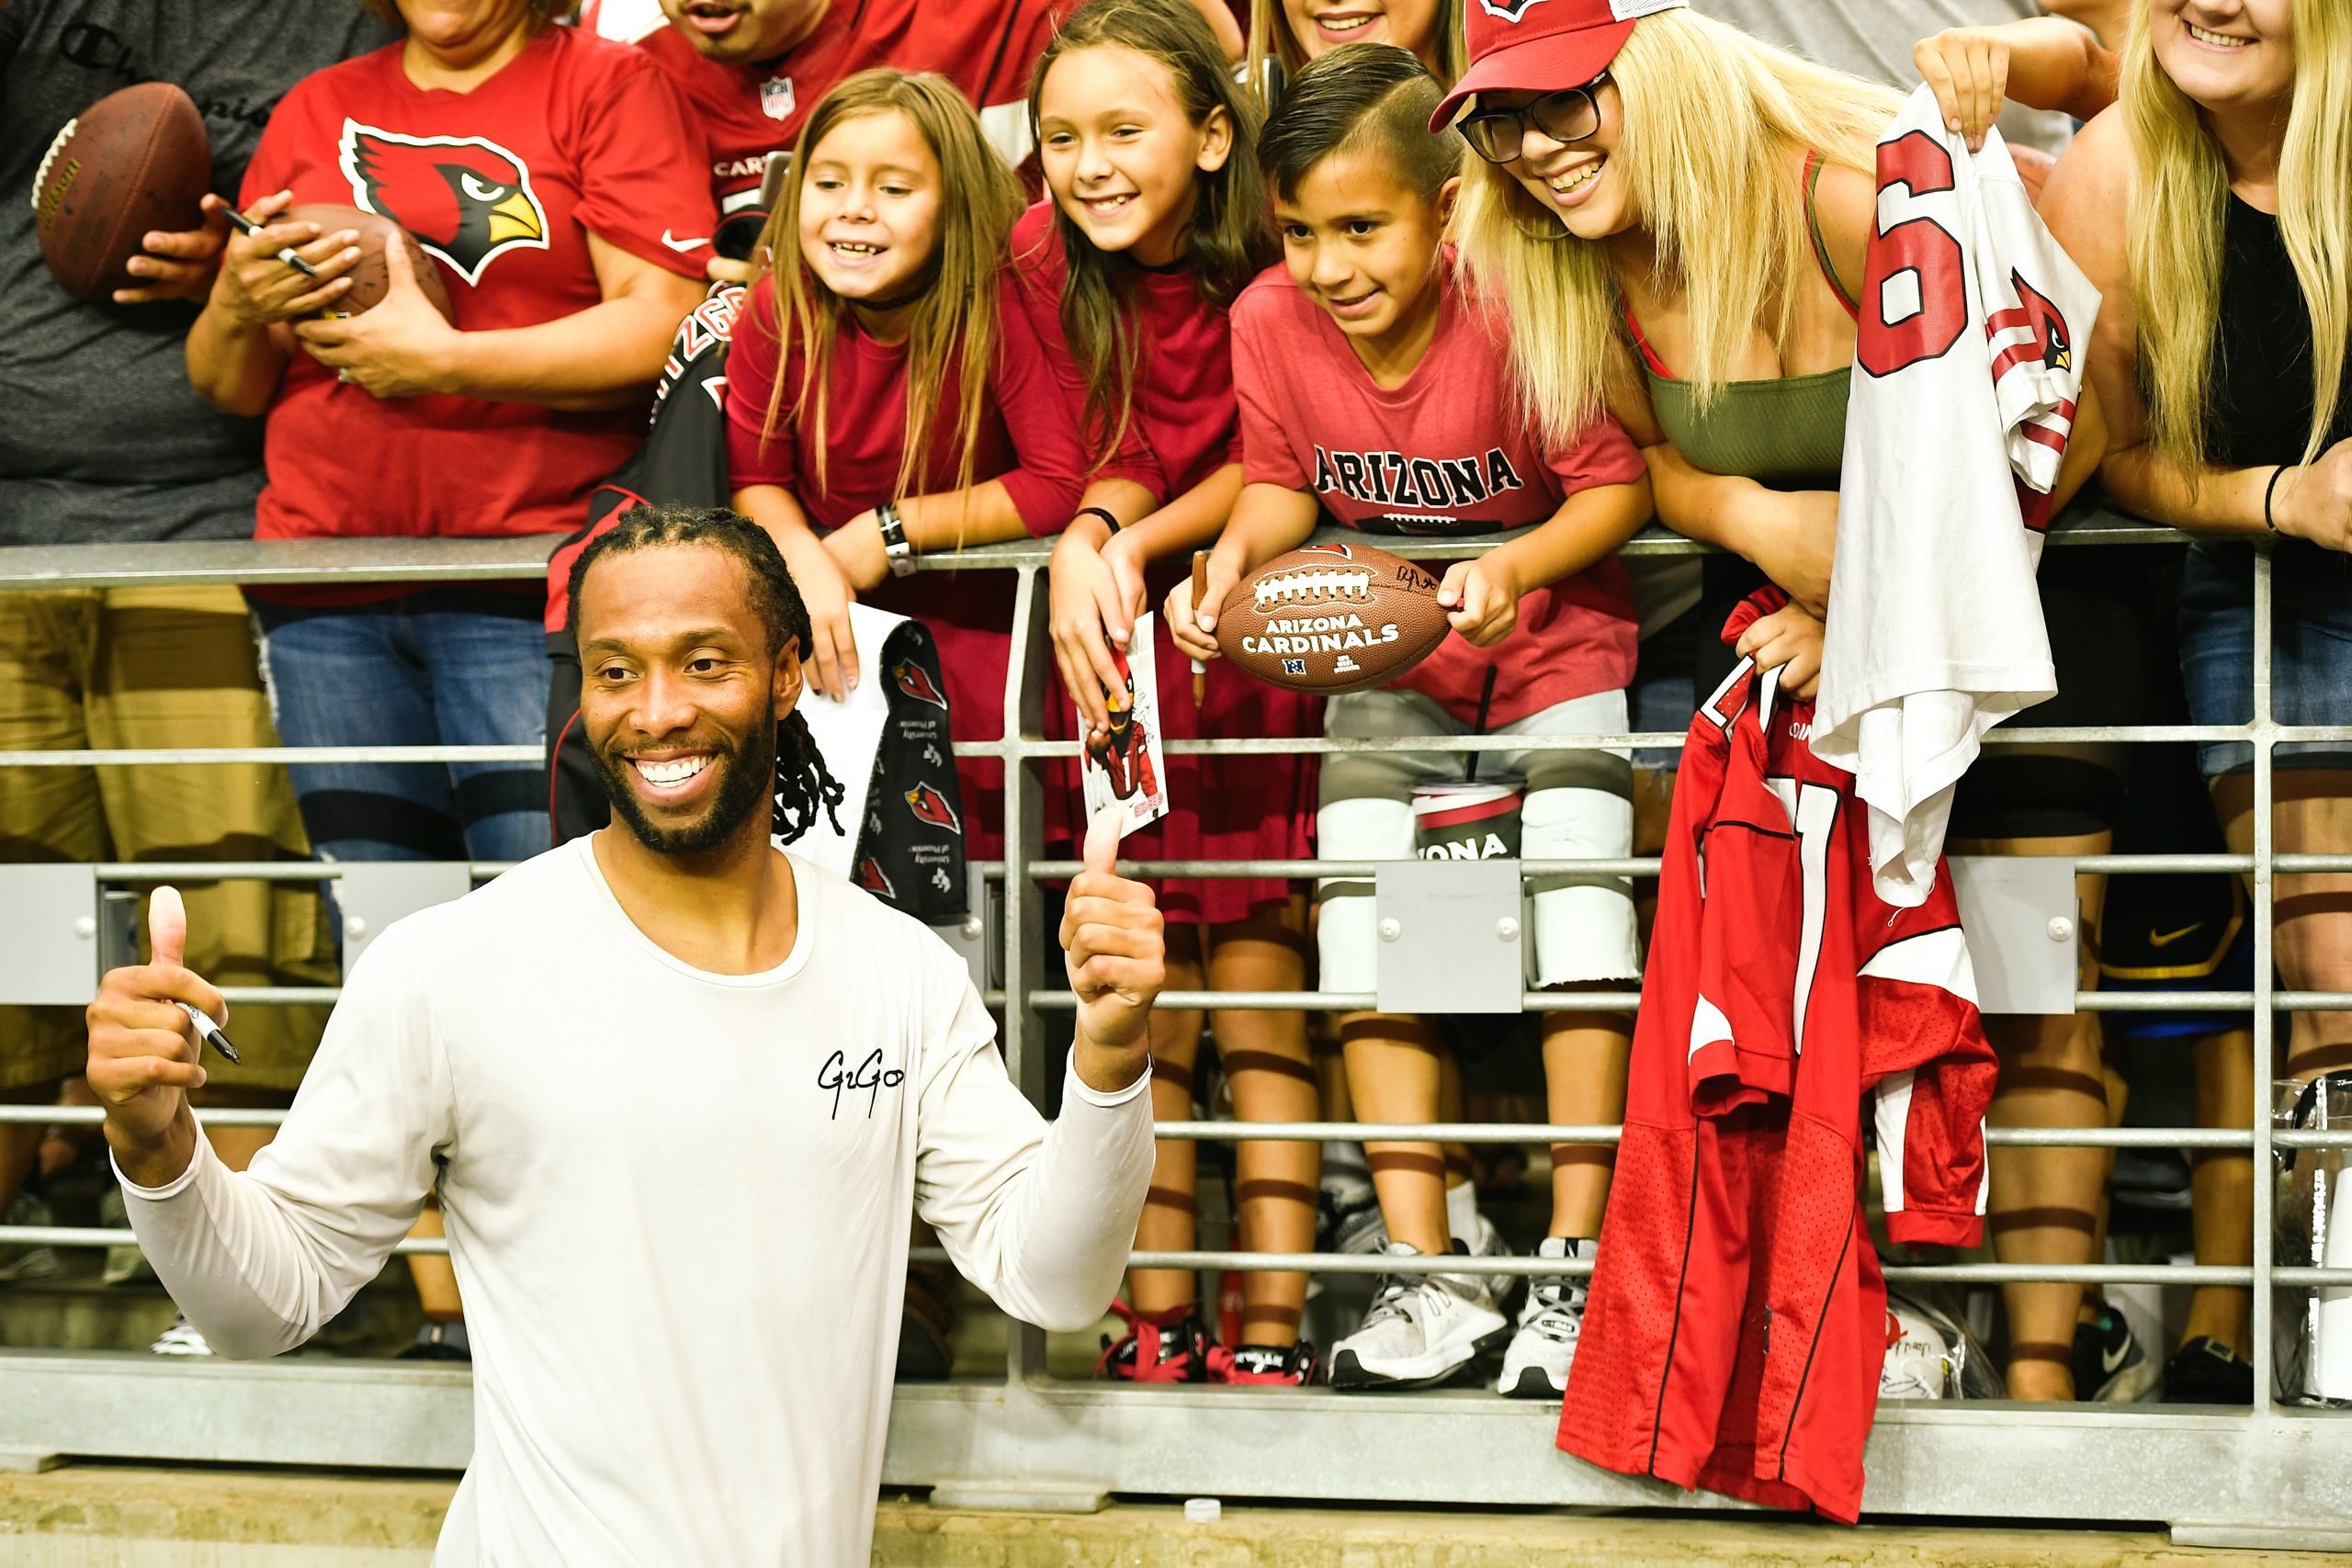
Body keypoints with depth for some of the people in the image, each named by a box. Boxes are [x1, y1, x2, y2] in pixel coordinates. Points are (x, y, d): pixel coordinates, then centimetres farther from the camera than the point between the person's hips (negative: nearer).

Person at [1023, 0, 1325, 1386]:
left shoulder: (1273, 264, -12)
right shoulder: (1046, 258, -5)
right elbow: (1112, 459, -4)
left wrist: (1135, 543, -22)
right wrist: (1085, 552, -25)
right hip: (1118, 642, 2)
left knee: (1260, 979, -2)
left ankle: (1275, 1321, 0)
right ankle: (1157, 1316, 4)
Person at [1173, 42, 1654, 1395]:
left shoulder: (1519, 316, -26)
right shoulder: (1270, 322, -13)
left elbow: (1619, 486, -18)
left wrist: (1517, 567, -33)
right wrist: (1234, 557, -16)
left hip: (1555, 638, -4)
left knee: (1579, 876, -14)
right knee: (1360, 887, -7)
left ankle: (1576, 1266, -4)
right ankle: (1428, 1273, -2)